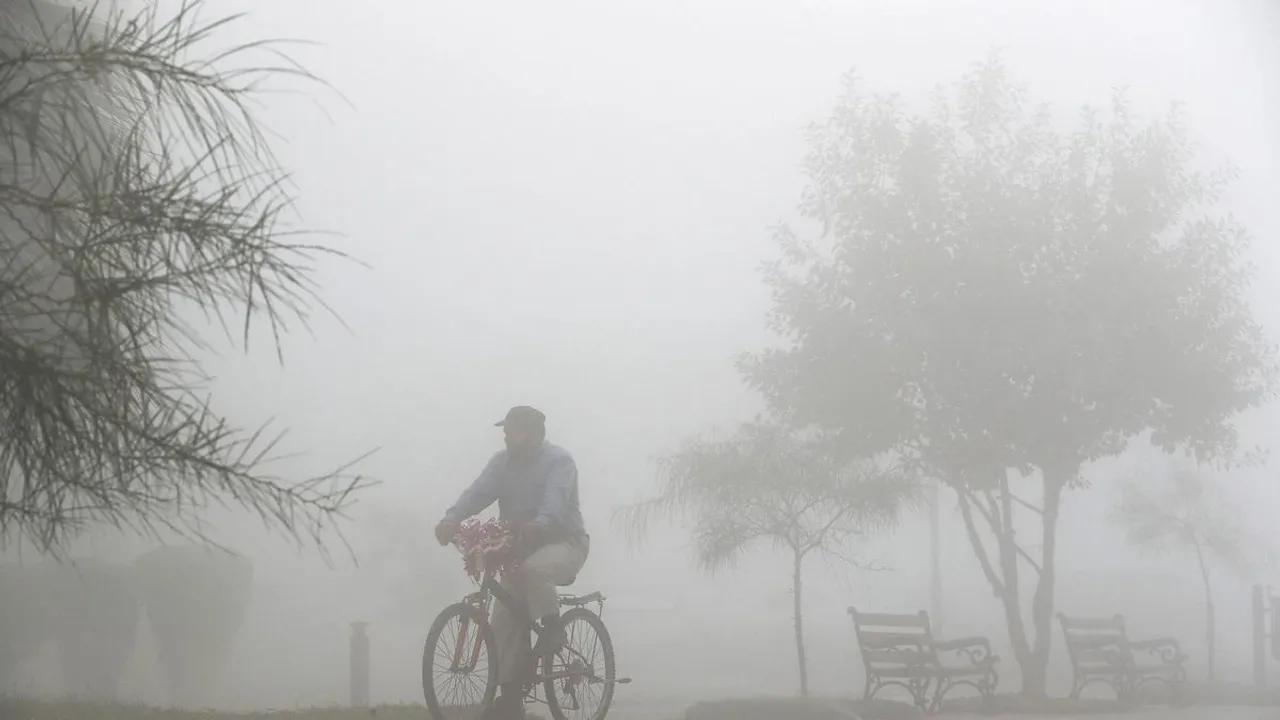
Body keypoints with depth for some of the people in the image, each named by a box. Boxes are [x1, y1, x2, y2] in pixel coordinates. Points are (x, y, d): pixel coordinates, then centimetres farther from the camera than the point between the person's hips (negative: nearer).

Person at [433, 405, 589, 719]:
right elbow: (478, 492, -13)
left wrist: (539, 524, -55)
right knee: (504, 619, -5)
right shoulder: (502, 461, 3)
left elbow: (556, 499, -33)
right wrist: (451, 519, -32)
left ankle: (551, 627, -16)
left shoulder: (559, 460, -15)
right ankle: (511, 694, 1)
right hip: (520, 547, 6)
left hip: (563, 542, -6)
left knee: (534, 569, -39)